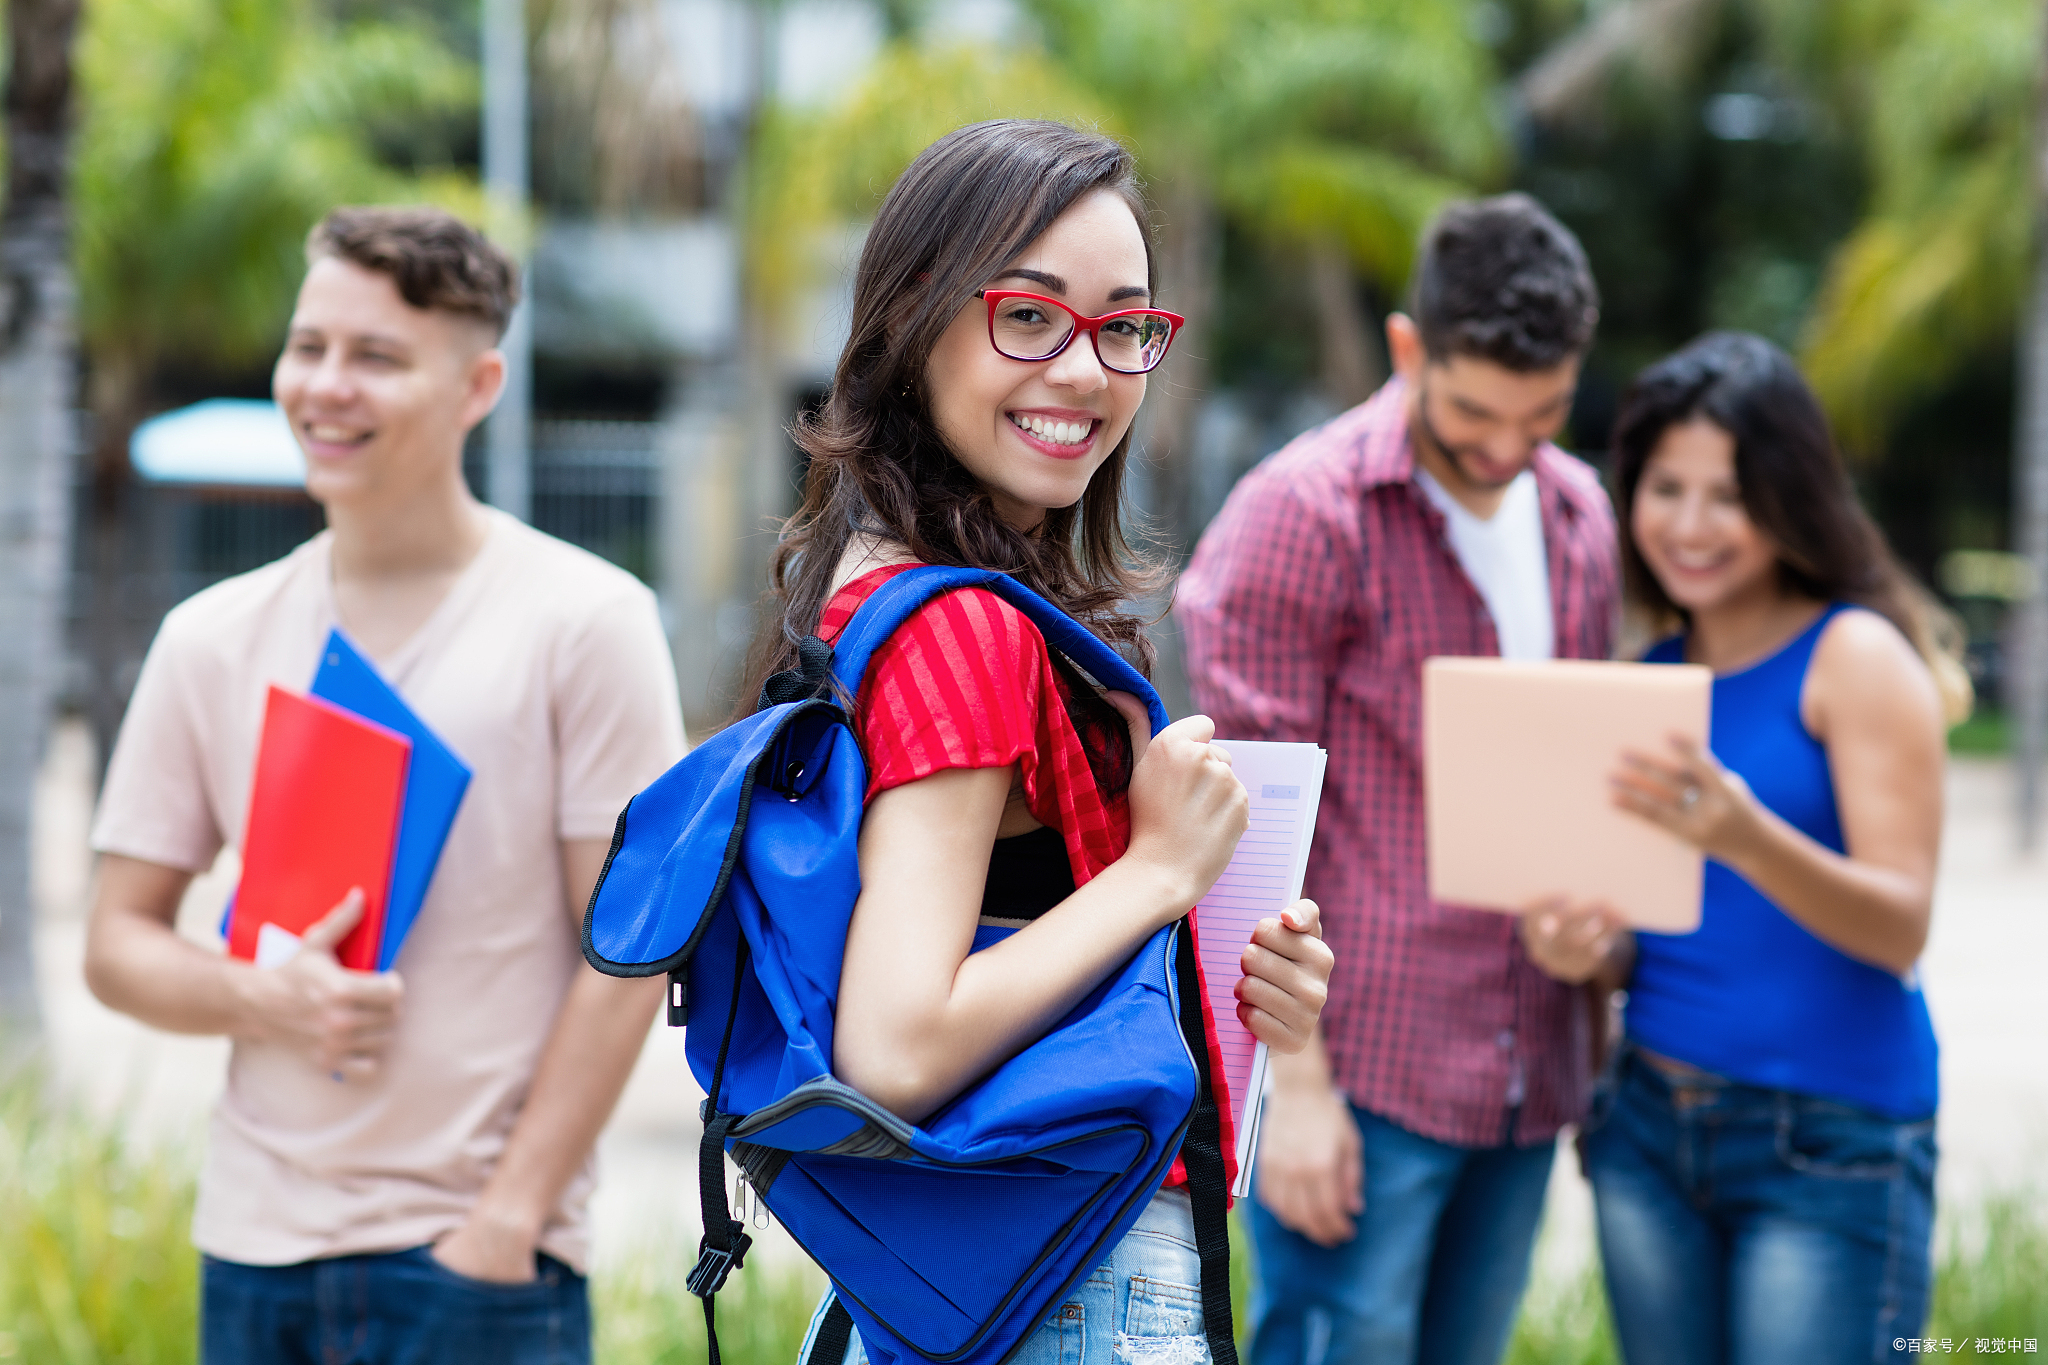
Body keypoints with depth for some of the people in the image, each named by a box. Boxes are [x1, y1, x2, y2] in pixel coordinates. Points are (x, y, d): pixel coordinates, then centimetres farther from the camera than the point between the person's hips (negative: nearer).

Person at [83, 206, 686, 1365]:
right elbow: (119, 941, 10)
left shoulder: (583, 620, -3)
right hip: (253, 1244, 4)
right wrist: (262, 998, -10)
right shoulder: (215, 639, 7)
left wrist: (510, 1216, -10)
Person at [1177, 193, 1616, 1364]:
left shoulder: (1581, 517, 12)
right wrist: (1293, 1080, -14)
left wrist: (1594, 1043, 15)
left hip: (1524, 1086, 6)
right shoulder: (1303, 512, -9)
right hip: (1361, 1080, -6)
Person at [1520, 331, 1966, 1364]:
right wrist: (1579, 949, -7)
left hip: (1829, 1141, -6)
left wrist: (1747, 837, -32)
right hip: (1650, 1125, 6)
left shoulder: (1856, 656, -7)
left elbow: (1901, 927, -15)